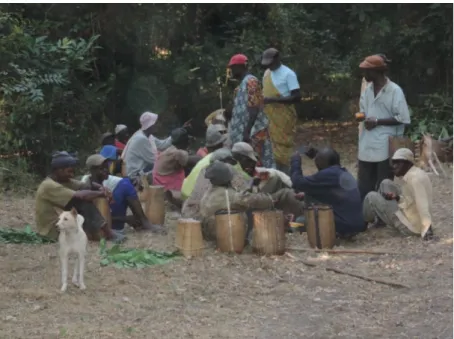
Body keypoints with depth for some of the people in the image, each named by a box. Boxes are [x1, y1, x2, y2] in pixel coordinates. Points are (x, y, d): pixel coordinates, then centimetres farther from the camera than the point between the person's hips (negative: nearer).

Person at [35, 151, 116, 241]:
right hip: (53, 230, -9)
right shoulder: (49, 186, -22)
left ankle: (105, 232, -11)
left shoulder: (64, 181, 7)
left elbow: (86, 186, 5)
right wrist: (100, 194, -16)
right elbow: (79, 196, -27)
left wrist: (100, 188, -17)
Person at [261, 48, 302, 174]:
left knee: (283, 146, -7)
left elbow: (297, 97, -17)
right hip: (270, 117, 7)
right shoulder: (267, 73, 11)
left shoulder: (288, 74, -12)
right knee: (275, 146, 8)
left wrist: (273, 100, -22)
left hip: (283, 116, -7)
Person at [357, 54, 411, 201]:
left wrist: (378, 121, -14)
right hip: (367, 147, 6)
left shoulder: (395, 91, -10)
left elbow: (402, 118, -12)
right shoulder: (368, 90, 10)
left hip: (385, 148, -6)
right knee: (364, 188, 9)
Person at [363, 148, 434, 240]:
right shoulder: (413, 174, 6)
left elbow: (423, 205, -33)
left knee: (372, 197, -5)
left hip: (411, 226, -10)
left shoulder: (415, 178, -25)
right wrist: (396, 198, -1)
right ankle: (379, 219, 26)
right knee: (386, 183, 14)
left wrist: (427, 228, -41)